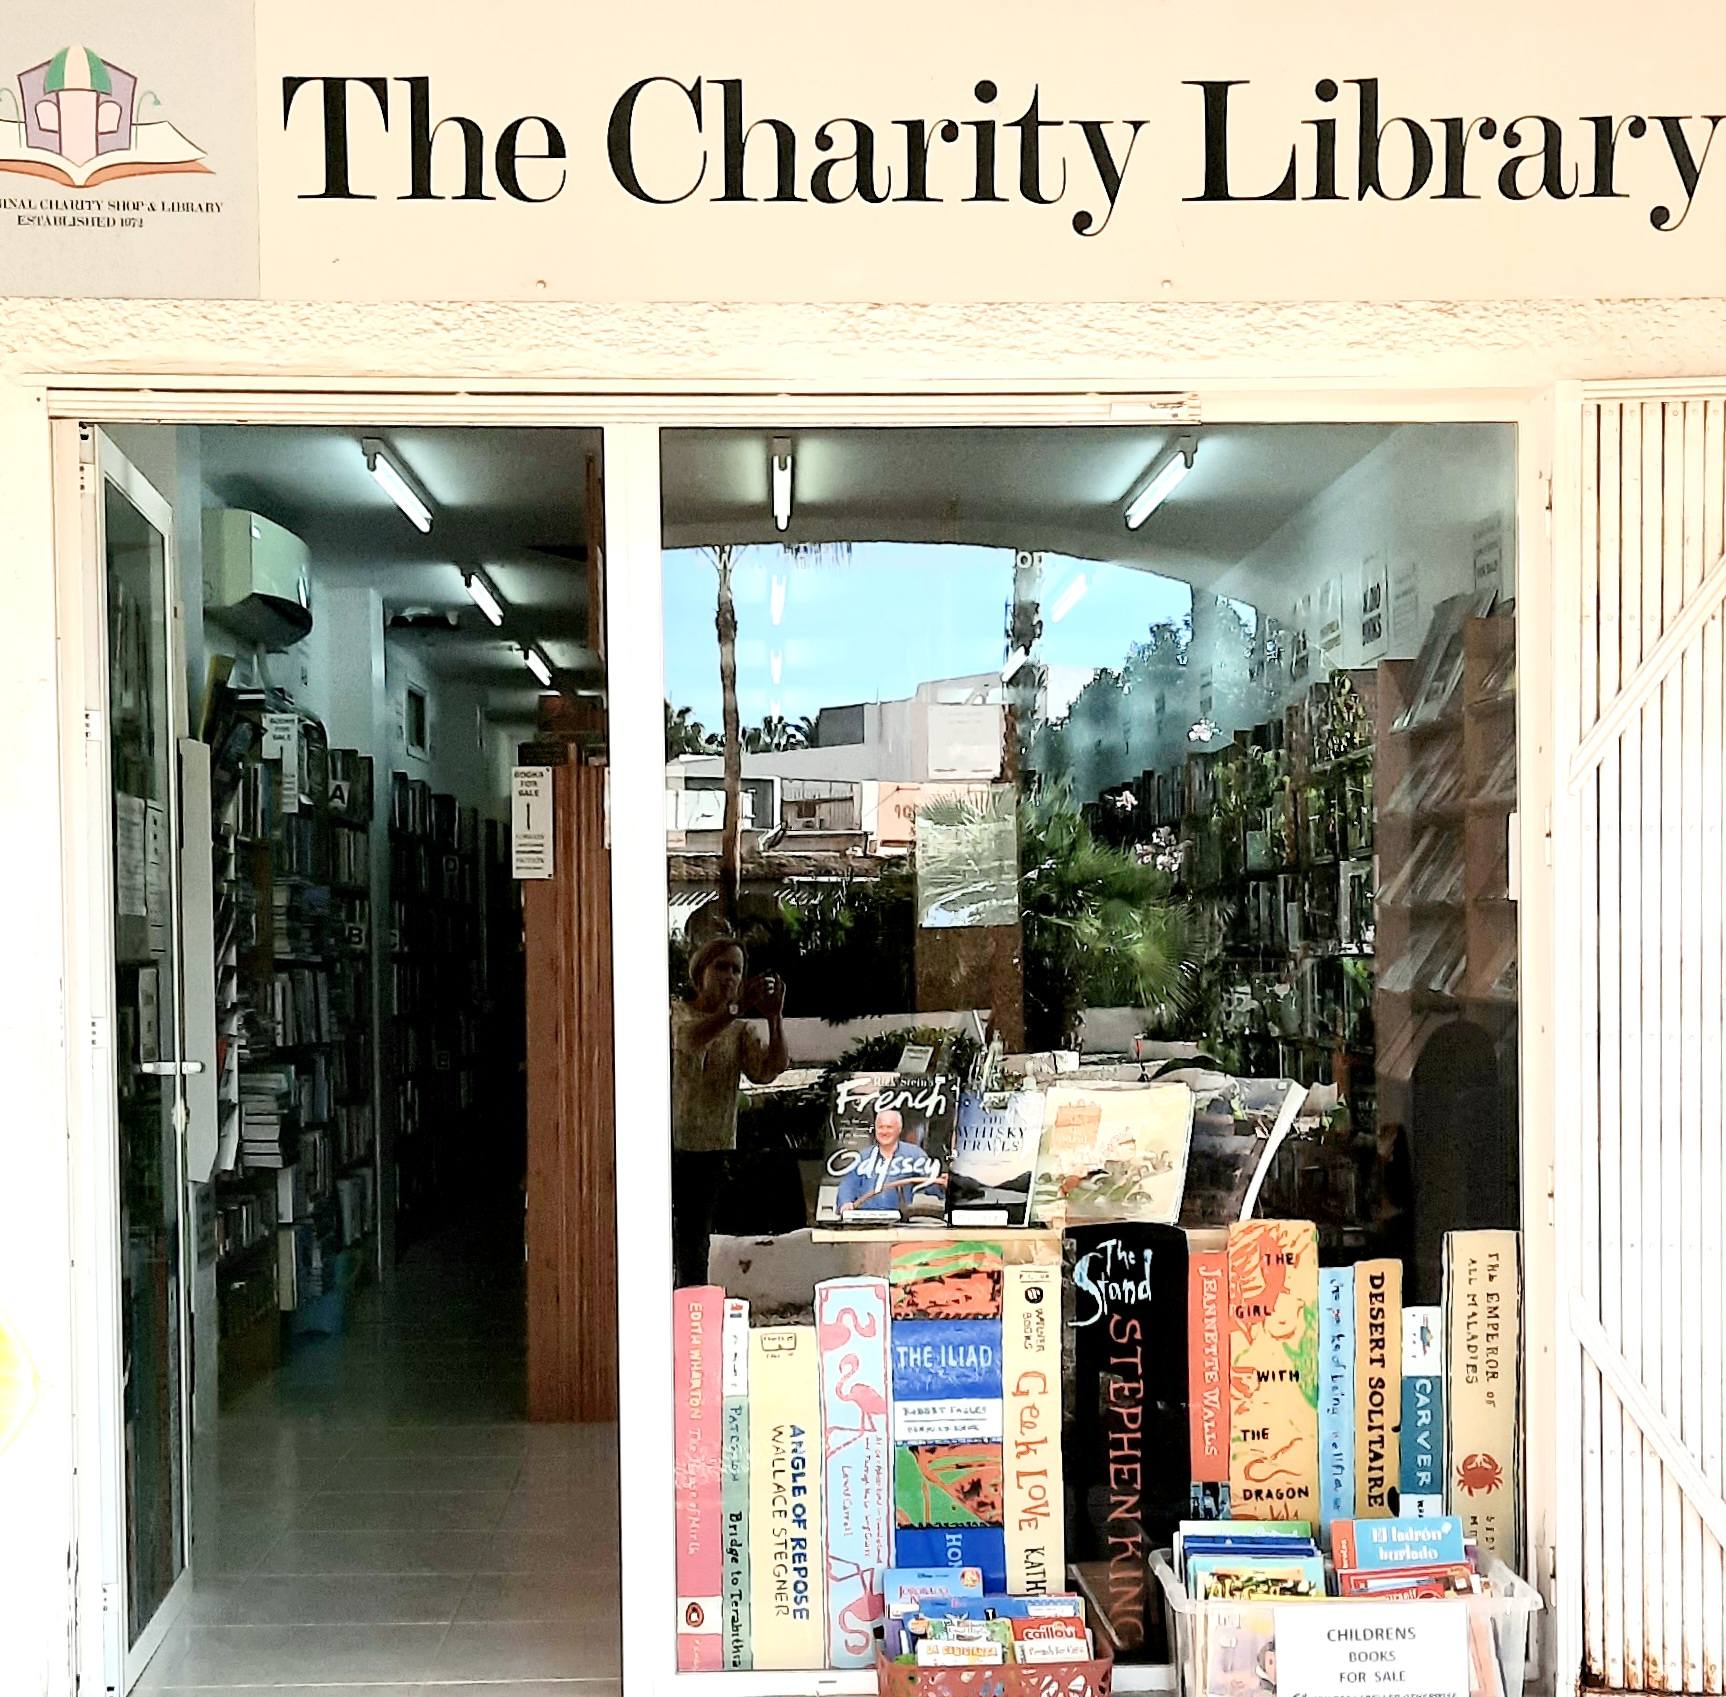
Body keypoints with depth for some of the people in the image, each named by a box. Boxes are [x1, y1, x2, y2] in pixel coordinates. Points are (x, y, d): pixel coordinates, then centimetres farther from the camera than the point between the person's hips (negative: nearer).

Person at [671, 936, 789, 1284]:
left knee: (695, 1244, 8)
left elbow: (769, 1070, -9)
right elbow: (691, 1038, -23)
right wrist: (737, 1007, -37)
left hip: (710, 1150, 3)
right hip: (667, 1141, -3)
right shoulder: (675, 1013, 1)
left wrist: (775, 1019, -24)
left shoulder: (742, 1031, 9)